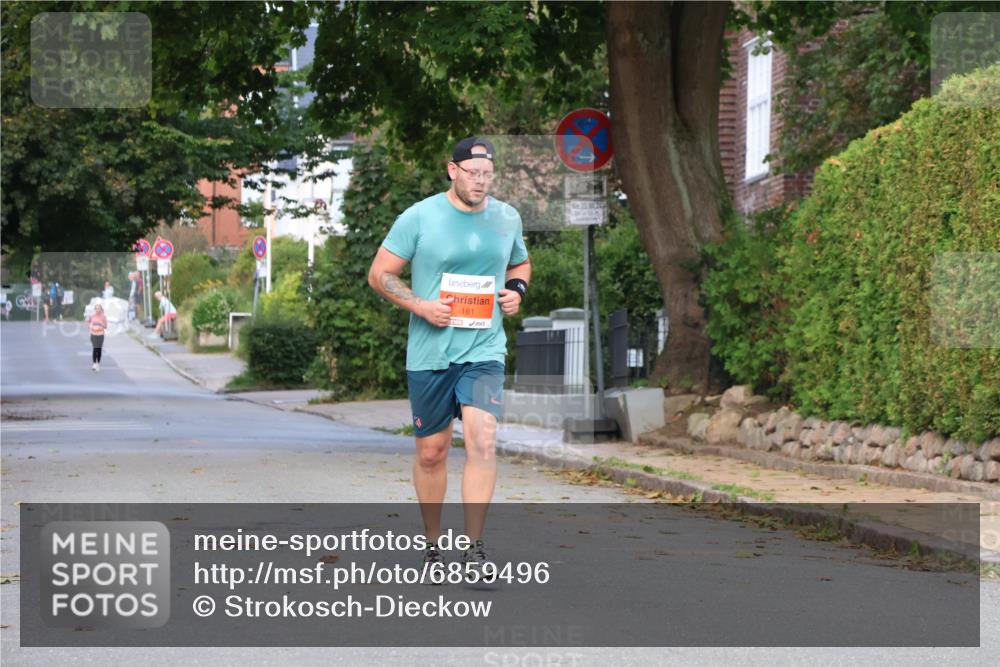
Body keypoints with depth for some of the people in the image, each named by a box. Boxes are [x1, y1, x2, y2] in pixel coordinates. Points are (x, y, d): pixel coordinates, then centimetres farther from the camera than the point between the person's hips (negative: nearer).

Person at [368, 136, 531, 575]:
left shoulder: (507, 218, 7)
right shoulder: (420, 217, -4)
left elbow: (520, 264, 26)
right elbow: (379, 274, -1)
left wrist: (517, 290, 4)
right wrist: (421, 306, -14)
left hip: (484, 349, 1)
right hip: (429, 353, -1)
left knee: (482, 441, -17)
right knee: (431, 452, 8)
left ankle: (474, 548, -13)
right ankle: (432, 545, 25)